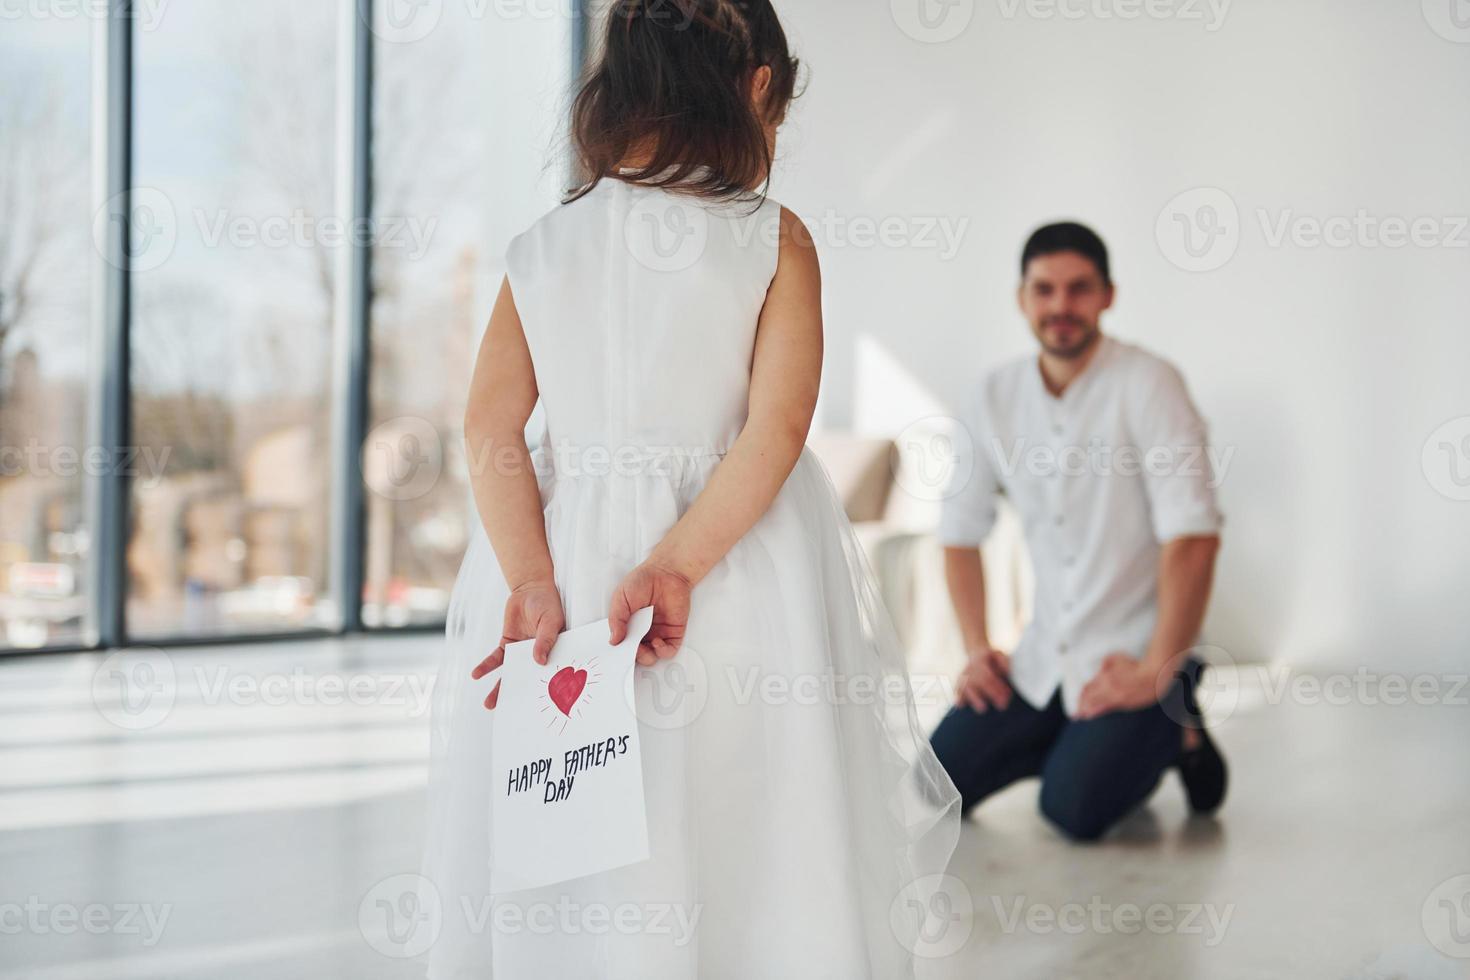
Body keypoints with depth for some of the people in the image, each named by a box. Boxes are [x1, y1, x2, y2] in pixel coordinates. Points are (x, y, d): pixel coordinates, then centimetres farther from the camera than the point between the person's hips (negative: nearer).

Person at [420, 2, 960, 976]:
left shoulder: (541, 247, 6)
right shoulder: (772, 239, -3)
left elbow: (491, 428, -3)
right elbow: (776, 431, -14)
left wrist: (534, 586, -10)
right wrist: (673, 566, -18)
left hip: (565, 556, 4)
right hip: (738, 594, -3)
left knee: (551, 889, 14)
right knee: (745, 868, 9)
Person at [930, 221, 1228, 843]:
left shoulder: (1146, 385, -14)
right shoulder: (997, 398, 3)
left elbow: (1194, 538, -20)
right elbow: (960, 531, 13)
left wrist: (1155, 673, -21)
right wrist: (977, 648, 3)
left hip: (1133, 655, -5)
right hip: (1042, 659, 6)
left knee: (1075, 807, -22)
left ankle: (1169, 734, 7)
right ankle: (1077, 743, 17)